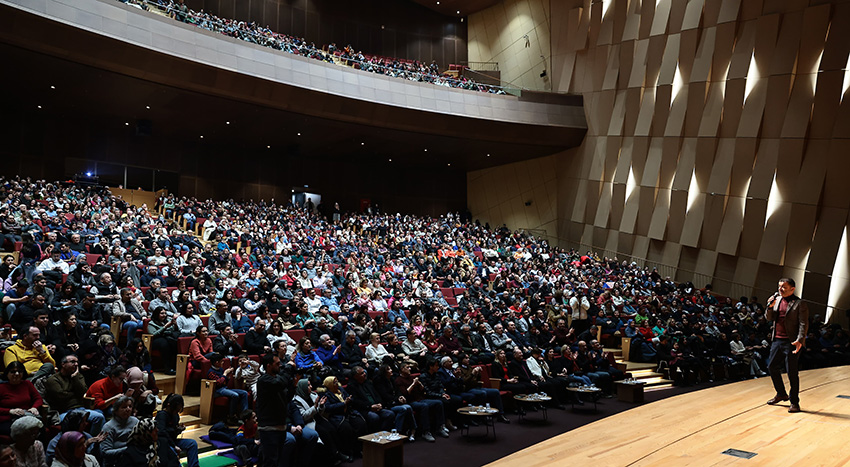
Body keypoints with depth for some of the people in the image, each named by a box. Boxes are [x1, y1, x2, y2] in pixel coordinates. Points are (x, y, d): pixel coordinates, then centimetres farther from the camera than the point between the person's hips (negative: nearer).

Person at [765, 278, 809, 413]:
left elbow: (803, 324, -10)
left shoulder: (799, 304, -6)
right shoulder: (777, 299, 11)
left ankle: (794, 402, 9)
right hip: (777, 340, 6)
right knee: (772, 367, 12)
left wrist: (799, 340, -22)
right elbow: (769, 318, 13)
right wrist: (770, 307, -7)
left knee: (792, 372, -2)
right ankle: (781, 394, 32)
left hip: (791, 342, -6)